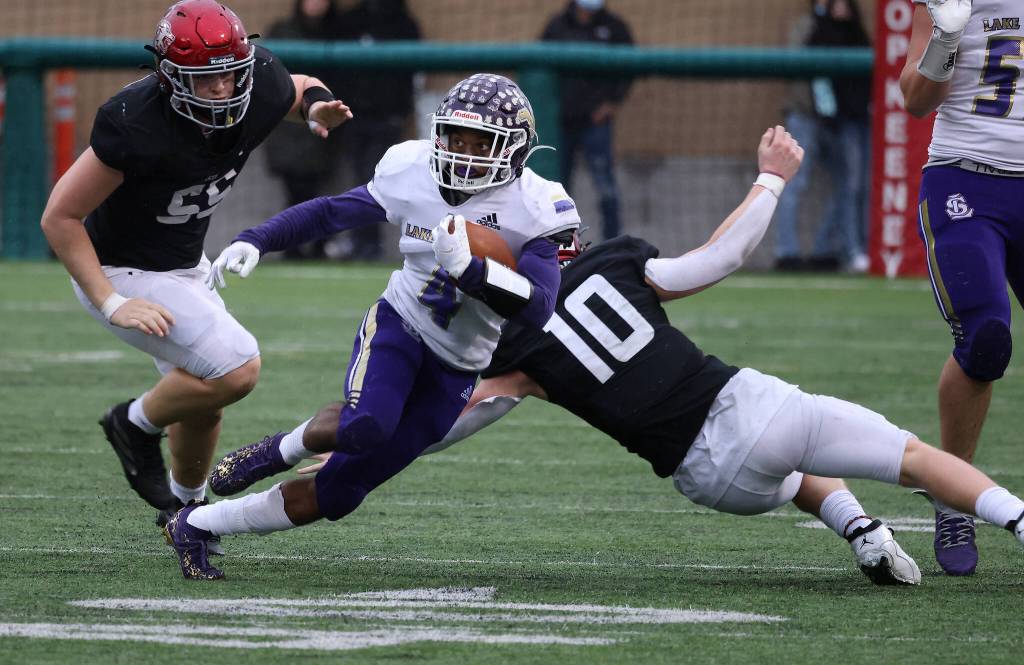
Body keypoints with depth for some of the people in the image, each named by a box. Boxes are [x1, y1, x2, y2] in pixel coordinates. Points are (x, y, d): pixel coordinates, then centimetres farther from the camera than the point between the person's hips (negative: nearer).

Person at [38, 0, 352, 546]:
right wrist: (112, 305, -29)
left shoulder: (260, 89, -17)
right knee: (236, 369, -21)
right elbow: (60, 217, -26)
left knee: (201, 402, 23)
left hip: (185, 267, 8)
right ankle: (137, 424, 4)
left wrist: (318, 107, -14)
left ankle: (186, 505, 50)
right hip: (125, 274, -8)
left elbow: (301, 91, 10)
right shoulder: (136, 126, -35)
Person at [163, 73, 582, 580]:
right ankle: (287, 448, -3)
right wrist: (255, 242, 0)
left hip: (452, 374, 0)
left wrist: (468, 268, -37)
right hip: (397, 325, 0)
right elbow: (330, 213, 8)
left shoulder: (535, 209, -16)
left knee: (336, 494, 0)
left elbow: (539, 308, -27)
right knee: (365, 426, -36)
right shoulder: (412, 171, -7)